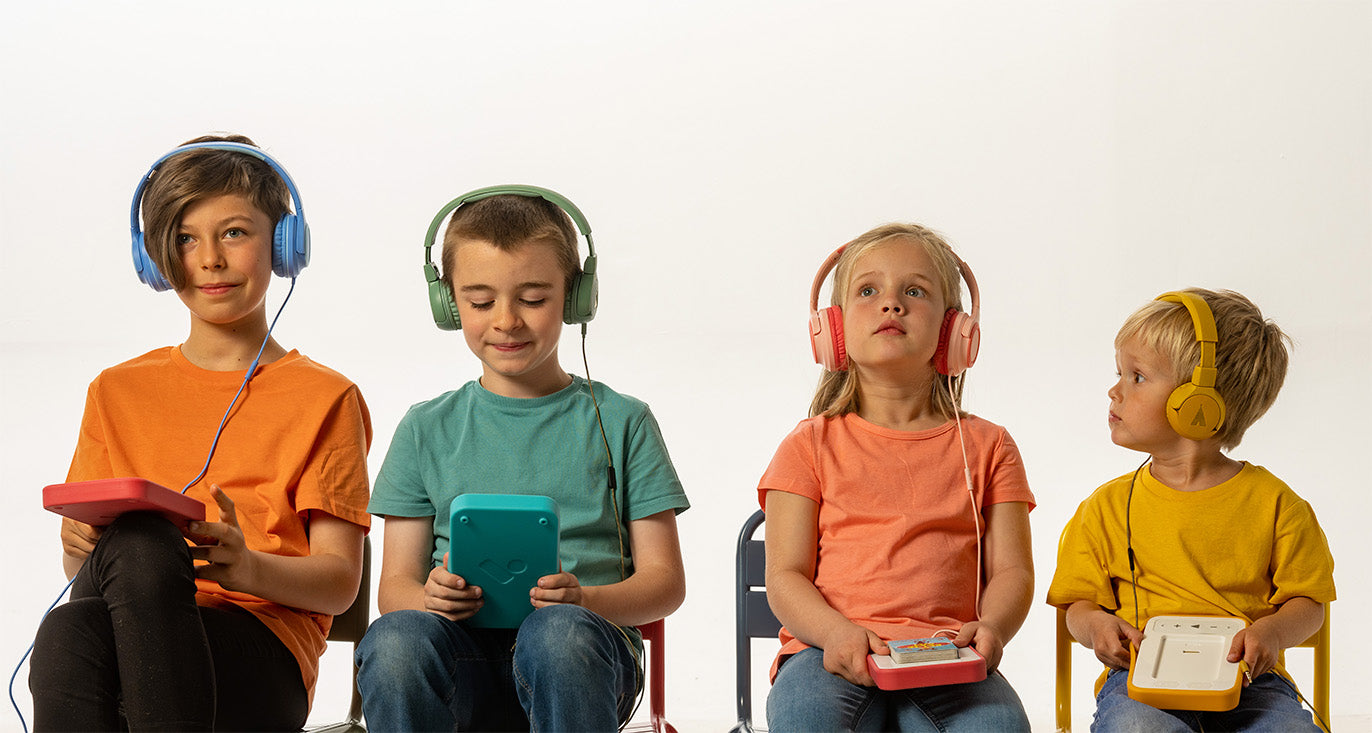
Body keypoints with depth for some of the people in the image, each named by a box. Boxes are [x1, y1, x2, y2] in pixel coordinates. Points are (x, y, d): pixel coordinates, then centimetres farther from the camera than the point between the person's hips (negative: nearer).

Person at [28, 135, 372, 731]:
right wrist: (81, 547, -7)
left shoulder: (325, 399, 13)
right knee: (65, 634, -38)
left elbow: (339, 582, 5)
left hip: (263, 658, -2)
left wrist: (247, 567, -17)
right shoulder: (118, 393, 24)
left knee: (140, 544, -37)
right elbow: (77, 566, 19)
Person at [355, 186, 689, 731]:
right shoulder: (427, 430, 17)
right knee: (395, 639, -34)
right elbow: (395, 585, 13)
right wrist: (431, 598, -13)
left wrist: (585, 601, -13)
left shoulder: (621, 422, 14)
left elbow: (664, 579, 9)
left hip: (586, 643, -1)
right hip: (464, 657, 1)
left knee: (558, 632, -38)